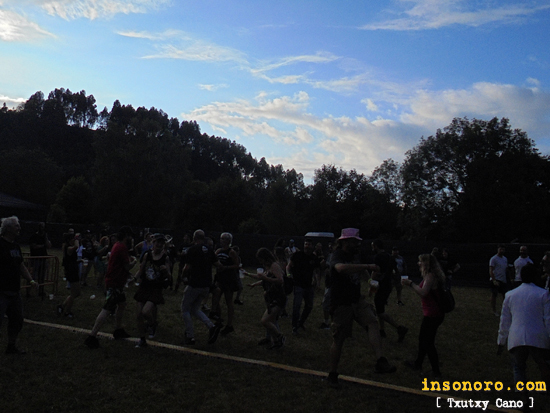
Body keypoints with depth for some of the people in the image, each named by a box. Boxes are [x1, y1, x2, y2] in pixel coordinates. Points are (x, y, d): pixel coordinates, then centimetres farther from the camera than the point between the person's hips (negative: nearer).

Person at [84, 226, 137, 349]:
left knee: (122, 304, 23)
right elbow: (127, 267, -16)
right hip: (114, 283, -11)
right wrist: (134, 261, 1)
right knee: (107, 310, -12)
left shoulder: (118, 246, 13)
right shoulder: (122, 247, -18)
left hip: (116, 282, 11)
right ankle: (92, 337, -12)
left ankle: (118, 330, 34)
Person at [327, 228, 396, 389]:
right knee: (338, 339, 1)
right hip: (341, 303, -6)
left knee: (373, 322, -20)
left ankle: (381, 361, -31)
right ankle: (332, 375, 17)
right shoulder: (337, 256, -16)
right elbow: (341, 268, -42)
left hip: (357, 299, 7)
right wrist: (367, 266, -38)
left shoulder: (354, 254, 10)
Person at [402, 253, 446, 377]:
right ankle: (418, 363, 35)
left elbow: (423, 292, -30)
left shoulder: (430, 276, -20)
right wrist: (412, 284, 11)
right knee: (423, 338, 21)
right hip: (435, 313, 10)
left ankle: (436, 370, 8)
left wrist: (410, 283, -23)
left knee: (428, 342, -1)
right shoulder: (432, 275, 10)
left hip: (432, 315, -10)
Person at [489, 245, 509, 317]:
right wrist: (494, 280, -23)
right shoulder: (493, 259, -10)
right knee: (494, 295, 0)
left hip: (503, 279, 7)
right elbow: (491, 271, -15)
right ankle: (493, 310, 10)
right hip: (496, 280, -7)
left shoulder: (505, 259, 12)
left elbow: (506, 269, 20)